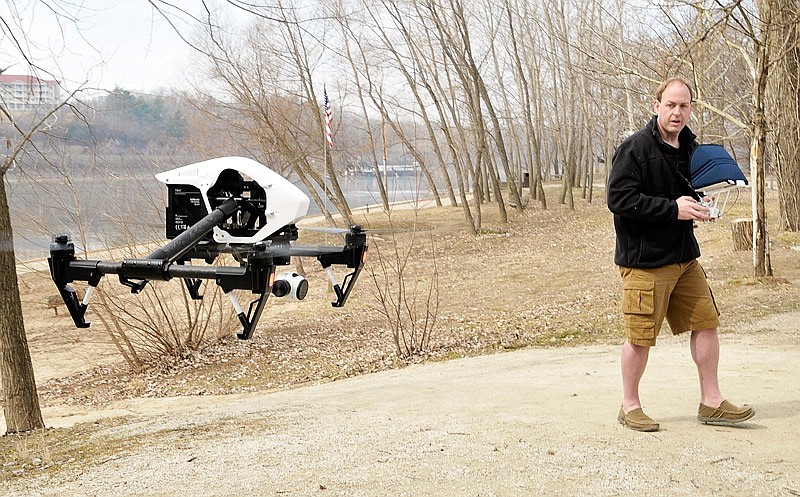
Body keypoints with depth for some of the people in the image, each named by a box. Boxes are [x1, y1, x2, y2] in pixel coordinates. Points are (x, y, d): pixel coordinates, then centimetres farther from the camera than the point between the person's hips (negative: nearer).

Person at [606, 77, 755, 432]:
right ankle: (629, 406, 17)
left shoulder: (691, 148, 11)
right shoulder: (635, 148, -13)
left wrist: (701, 205, 2)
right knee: (640, 336, 0)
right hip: (644, 259, -8)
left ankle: (711, 402, 21)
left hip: (684, 256, 8)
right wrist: (673, 209, -23)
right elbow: (619, 199, -21)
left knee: (706, 322, 9)